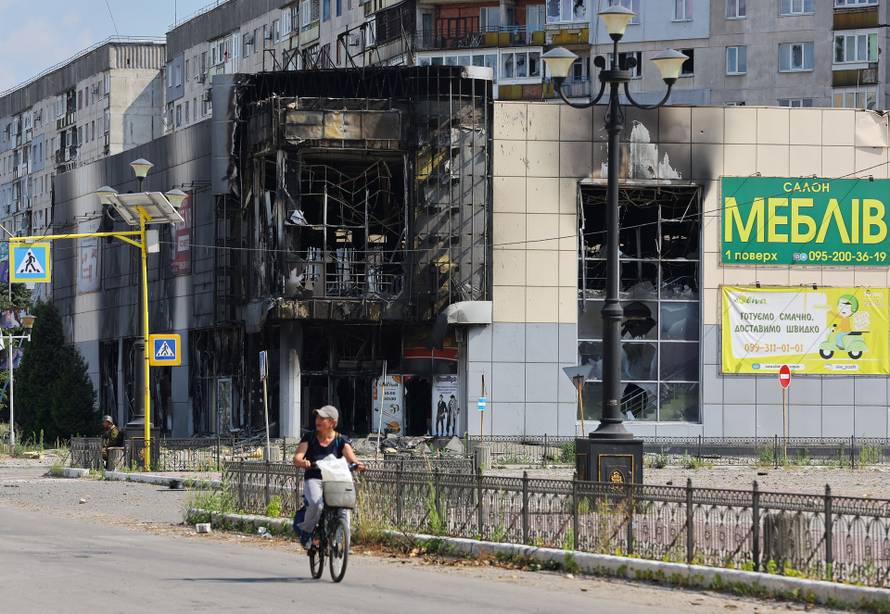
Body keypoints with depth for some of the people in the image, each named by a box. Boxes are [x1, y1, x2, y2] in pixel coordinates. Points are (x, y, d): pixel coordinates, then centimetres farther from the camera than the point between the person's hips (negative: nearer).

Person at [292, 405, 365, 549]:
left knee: (344, 507, -27)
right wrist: (302, 462, -27)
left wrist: (357, 464, -33)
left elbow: (350, 456, -9)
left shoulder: (341, 440, 8)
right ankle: (306, 531, -7)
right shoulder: (309, 438, 9)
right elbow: (296, 458, -3)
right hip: (313, 480, -1)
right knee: (317, 504, -32)